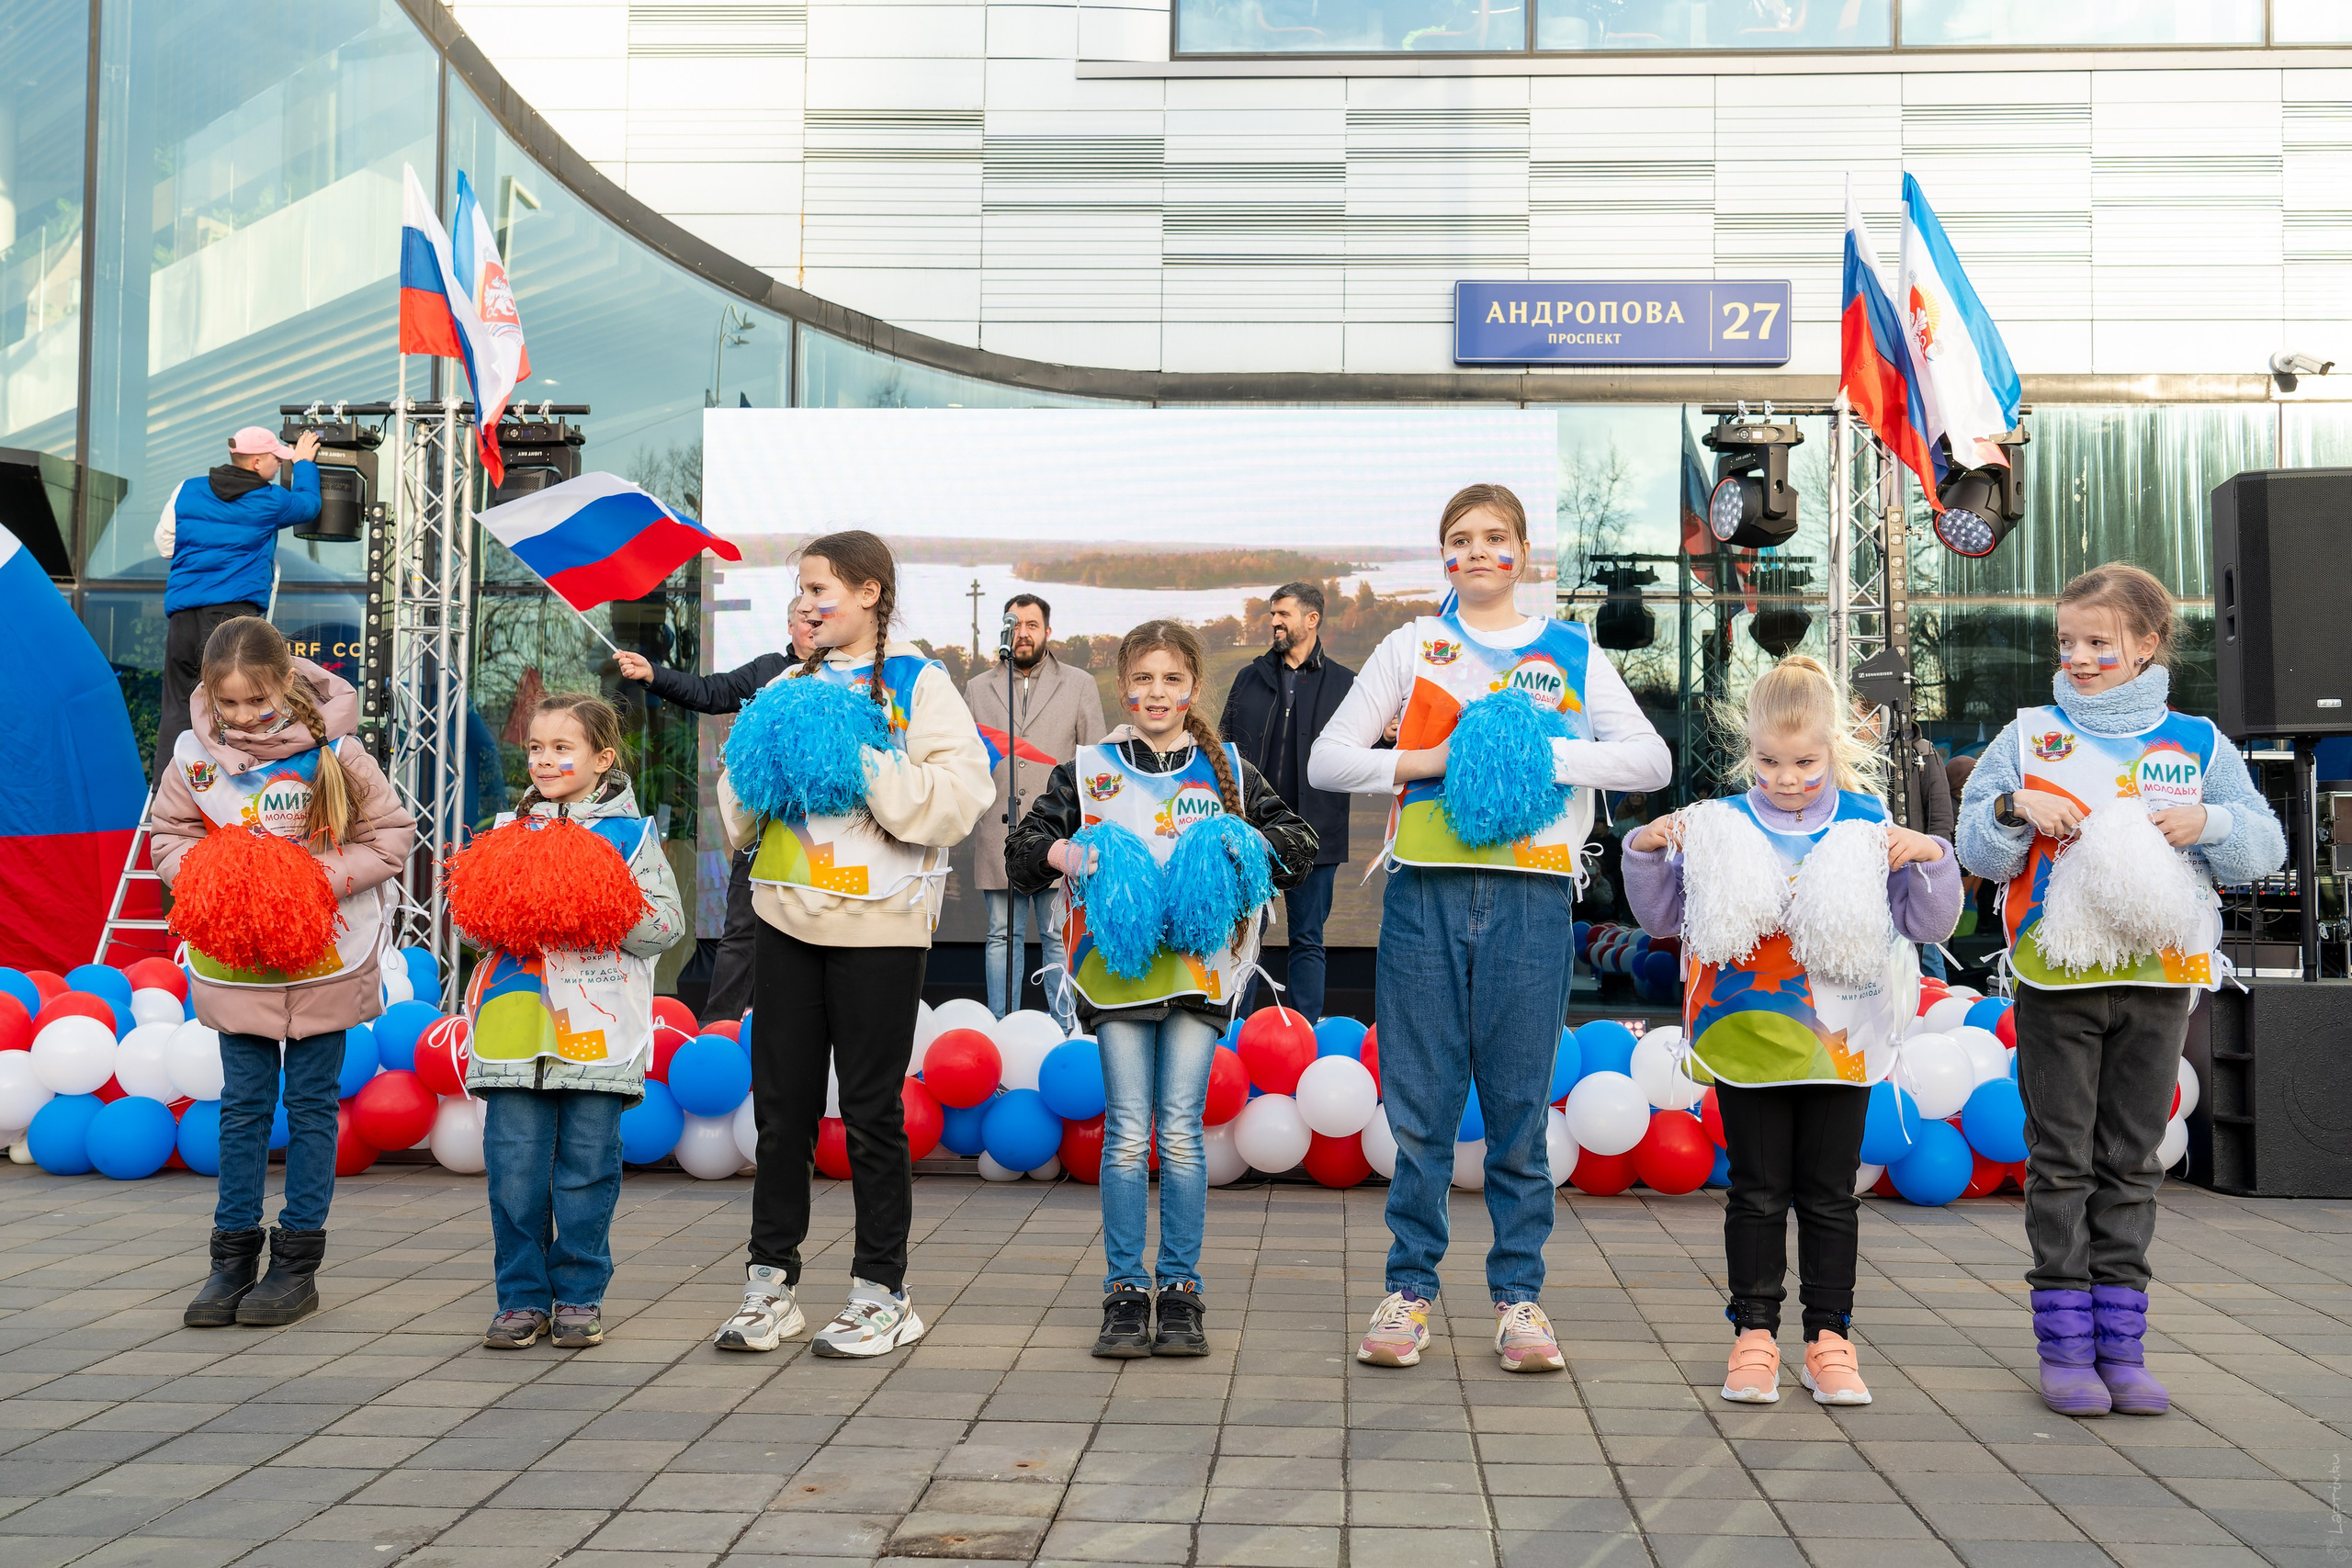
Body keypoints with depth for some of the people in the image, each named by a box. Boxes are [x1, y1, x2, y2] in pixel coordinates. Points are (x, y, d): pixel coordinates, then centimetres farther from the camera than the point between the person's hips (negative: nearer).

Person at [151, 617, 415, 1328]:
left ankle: (298, 1261, 15)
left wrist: (322, 877, -18)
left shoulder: (334, 753, -10)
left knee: (311, 1104, 6)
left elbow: (391, 836, -5)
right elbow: (169, 838, 8)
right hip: (234, 958, 2)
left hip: (324, 957, -2)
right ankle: (233, 1256, 19)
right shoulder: (194, 758, -3)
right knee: (243, 1105, 9)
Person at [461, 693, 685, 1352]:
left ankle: (579, 1297, 15)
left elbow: (667, 922, -2)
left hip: (597, 1029, -3)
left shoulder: (630, 834, 4)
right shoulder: (508, 830, 14)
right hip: (517, 1026, 3)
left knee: (587, 1167, 2)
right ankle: (522, 1297, 14)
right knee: (513, 1167, 1)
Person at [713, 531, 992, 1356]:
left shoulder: (918, 683, -3)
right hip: (786, 916, 5)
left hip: (878, 924, -5)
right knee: (780, 1102, 9)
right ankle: (771, 1282, 21)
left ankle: (882, 1292, 14)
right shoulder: (792, 686, 13)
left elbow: (959, 795, -14)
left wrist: (862, 767, -19)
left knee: (871, 1108, 2)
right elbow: (736, 796, 19)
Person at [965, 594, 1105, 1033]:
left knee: (1061, 938, -1)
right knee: (1003, 936, 6)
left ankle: (1066, 1034, 6)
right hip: (997, 835, 2)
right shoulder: (977, 688, 15)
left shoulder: (1080, 685, 10)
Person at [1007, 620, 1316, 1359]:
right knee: (1126, 1135, -1)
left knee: (1181, 1132, -1)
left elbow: (1300, 846, 11)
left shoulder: (1228, 771, 12)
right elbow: (1021, 852, 10)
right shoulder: (1087, 770, 11)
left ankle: (1180, 1291, 9)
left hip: (1198, 969, 0)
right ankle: (1125, 1293, 8)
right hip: (1116, 967, 0)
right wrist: (1063, 853, -11)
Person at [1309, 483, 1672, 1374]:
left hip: (1530, 892, 0)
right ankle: (1410, 1289, 14)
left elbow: (1651, 761, 3)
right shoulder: (1411, 647, 12)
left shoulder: (1570, 651, 12)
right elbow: (1327, 760, 6)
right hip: (1425, 890, 0)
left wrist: (1541, 753, -9)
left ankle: (1518, 1293, 14)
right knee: (1420, 1104, 2)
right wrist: (1434, 759, -7)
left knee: (1519, 1103, 3)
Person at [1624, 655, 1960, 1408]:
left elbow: (1928, 924, 4)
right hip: (1747, 1036, 0)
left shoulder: (1868, 824, 1)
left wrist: (1930, 858, -12)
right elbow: (1662, 917, 6)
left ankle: (1829, 1338, 19)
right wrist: (1647, 852, -9)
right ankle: (1754, 1335, 16)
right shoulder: (1723, 825, -1)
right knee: (1758, 1191, 7)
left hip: (1840, 1037, 1)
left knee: (1830, 1193, 9)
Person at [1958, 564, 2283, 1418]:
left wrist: (2208, 823, -13)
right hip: (2055, 979, -1)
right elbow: (1976, 849, 5)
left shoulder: (2196, 742, 8)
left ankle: (2120, 1341, 14)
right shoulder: (2028, 736, 5)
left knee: (2131, 1163, 7)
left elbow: (2267, 844, 6)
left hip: (2158, 978, 1)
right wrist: (2015, 808, -14)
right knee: (2061, 1160, 2)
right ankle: (2065, 1342, 8)